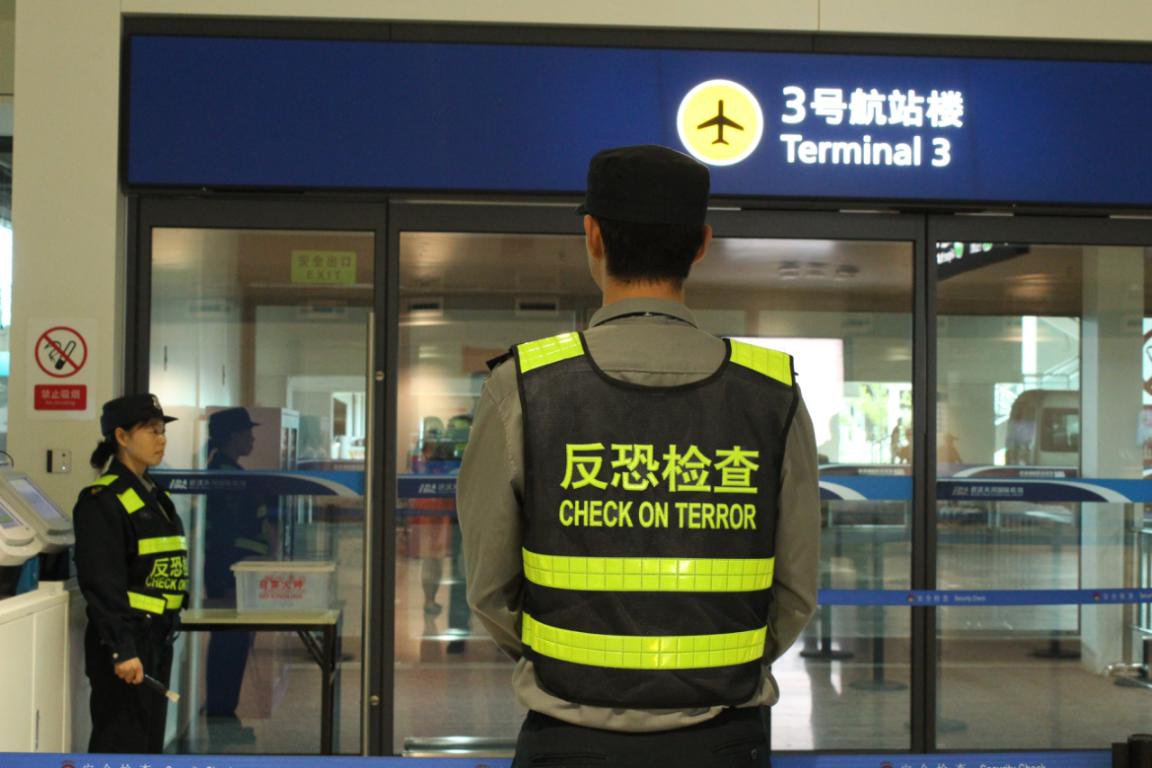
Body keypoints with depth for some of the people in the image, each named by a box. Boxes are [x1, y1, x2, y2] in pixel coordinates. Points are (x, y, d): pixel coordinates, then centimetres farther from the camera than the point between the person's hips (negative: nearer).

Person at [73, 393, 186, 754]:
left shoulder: (154, 495, 15)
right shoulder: (102, 499, -13)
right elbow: (102, 584, -19)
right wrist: (122, 650, -23)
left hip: (158, 638, 9)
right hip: (125, 638, -9)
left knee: (150, 743, 14)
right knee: (121, 745, -4)